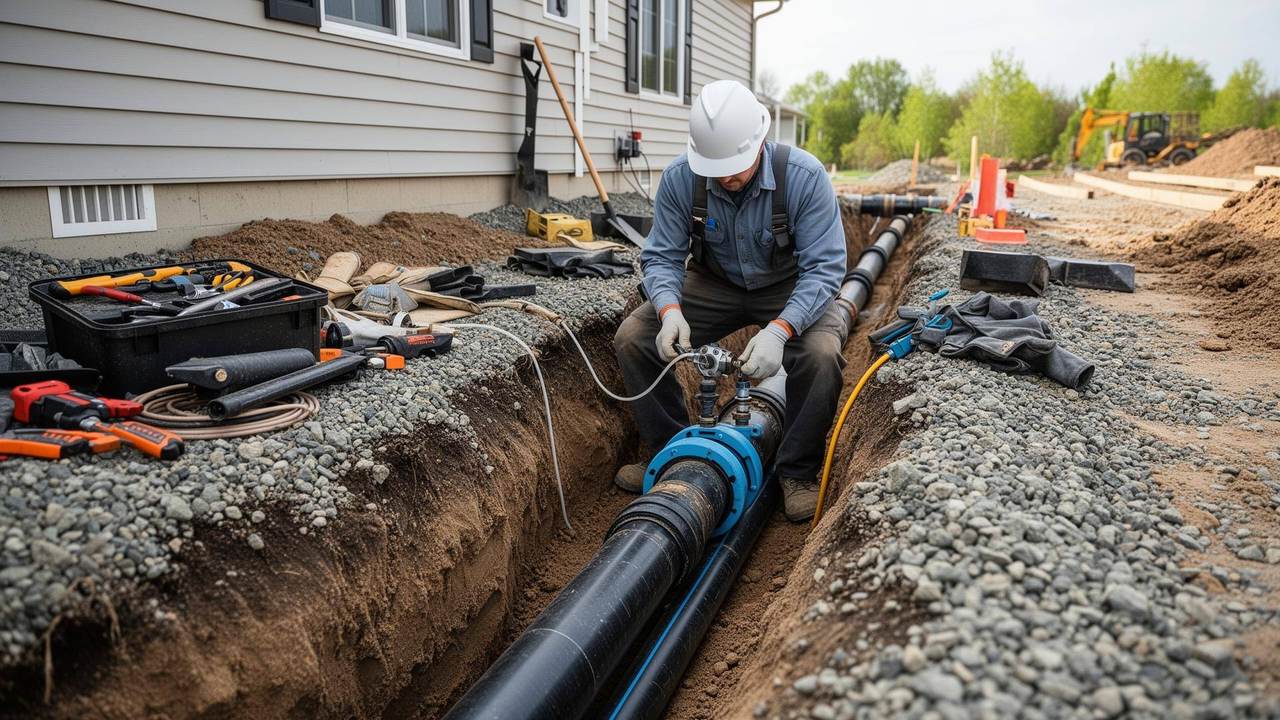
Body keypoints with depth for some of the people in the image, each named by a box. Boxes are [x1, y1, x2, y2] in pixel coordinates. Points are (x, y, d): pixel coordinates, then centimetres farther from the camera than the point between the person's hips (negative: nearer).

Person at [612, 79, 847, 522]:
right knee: (632, 339, -16)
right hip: (715, 285, 3)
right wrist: (670, 311, -35)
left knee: (821, 354, -33)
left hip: (790, 290, -2)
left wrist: (779, 329, -43)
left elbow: (824, 267, -27)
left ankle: (798, 472, -7)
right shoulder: (680, 178, -19)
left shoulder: (804, 176, -27)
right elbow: (661, 257, -13)